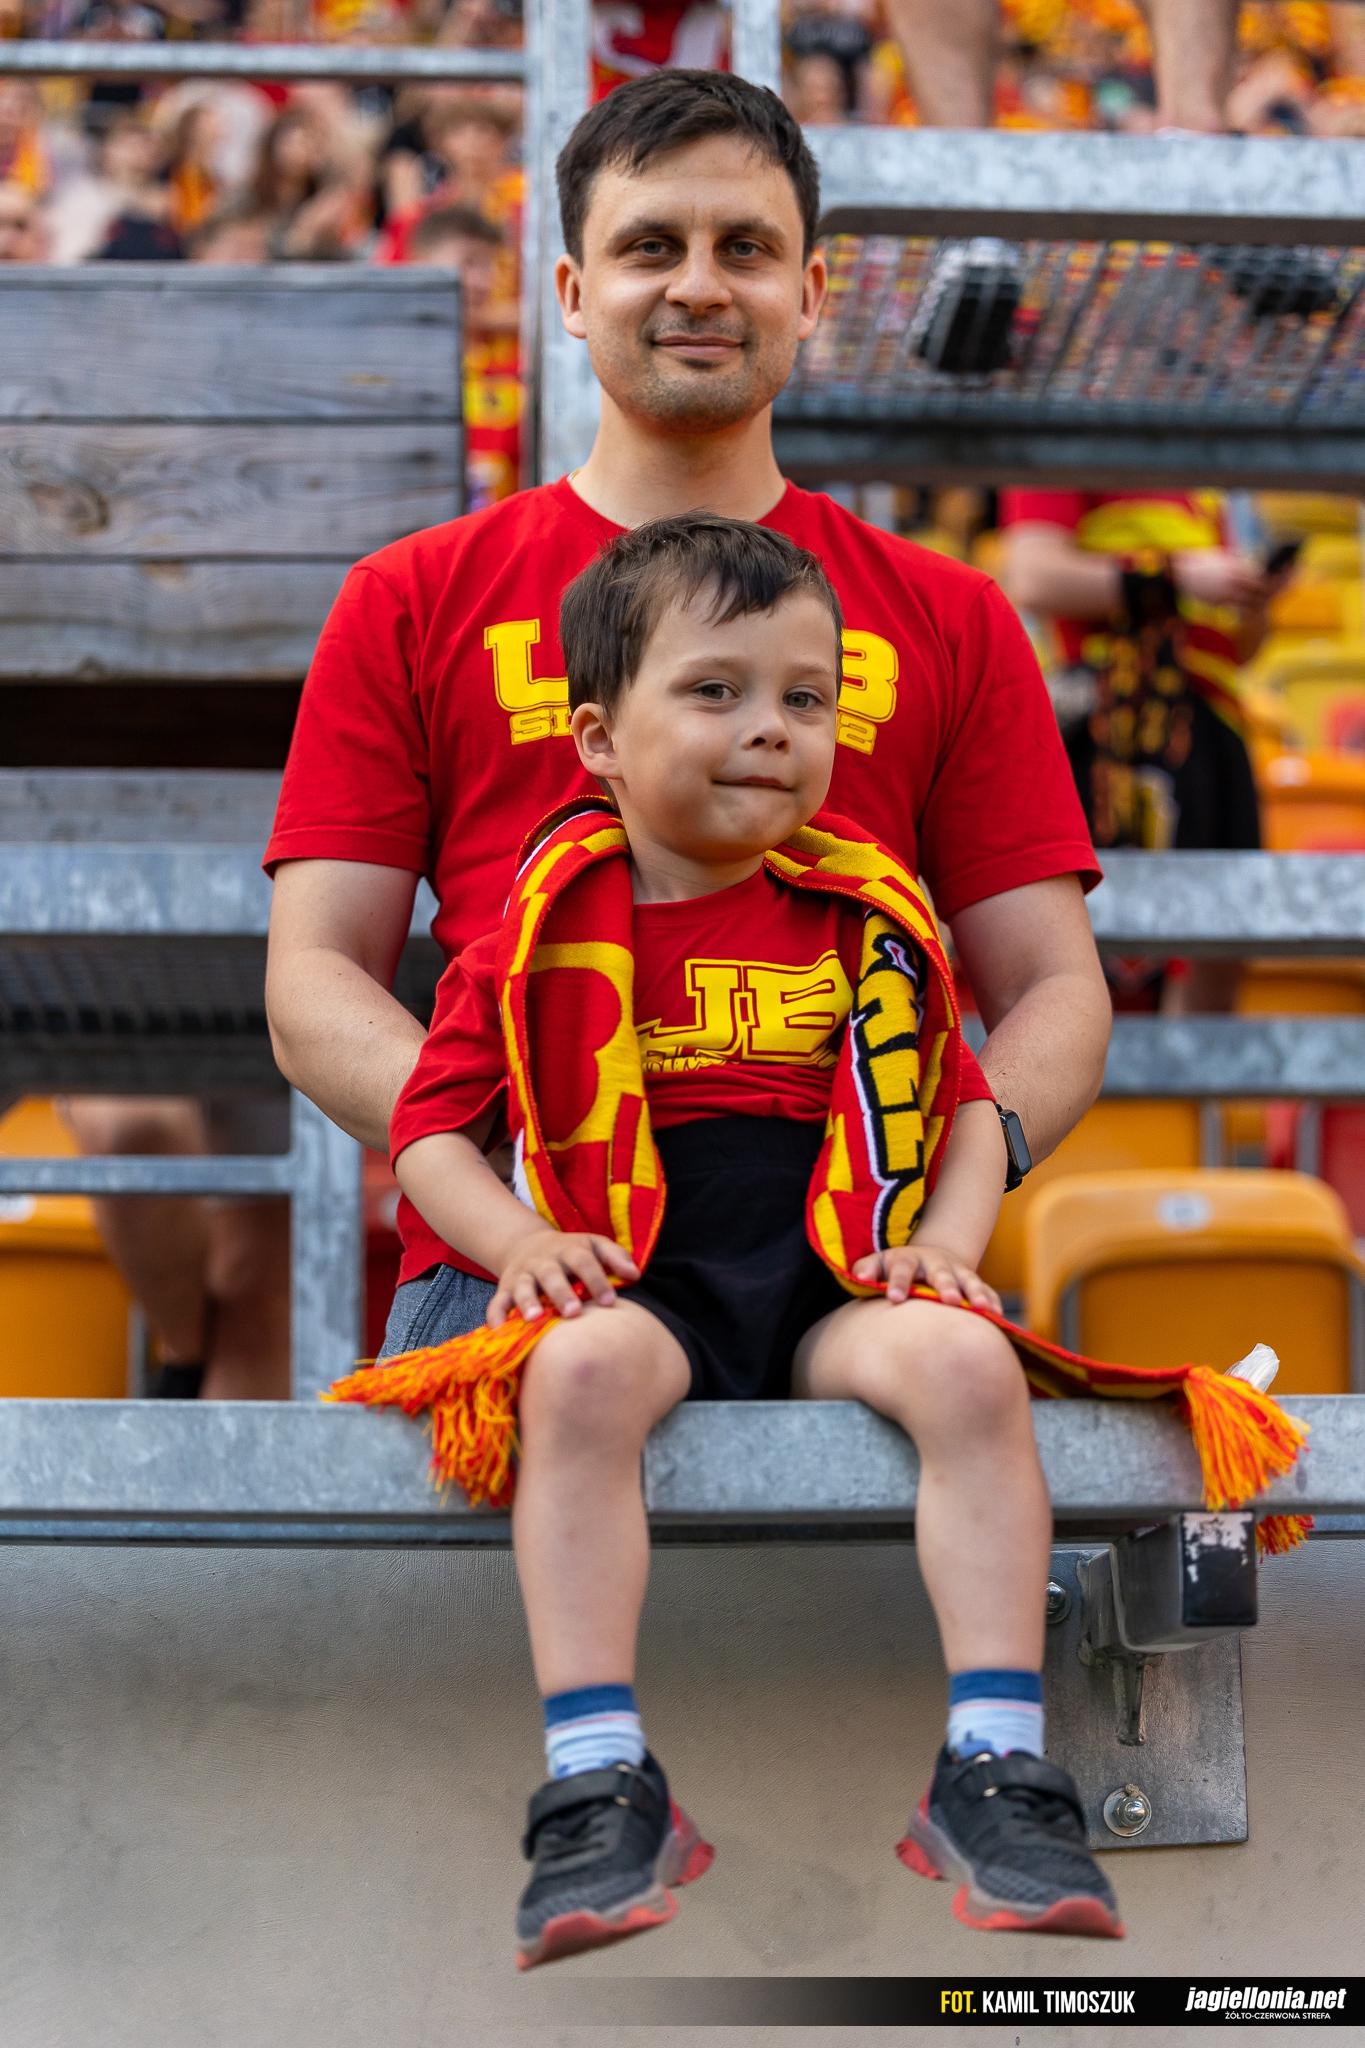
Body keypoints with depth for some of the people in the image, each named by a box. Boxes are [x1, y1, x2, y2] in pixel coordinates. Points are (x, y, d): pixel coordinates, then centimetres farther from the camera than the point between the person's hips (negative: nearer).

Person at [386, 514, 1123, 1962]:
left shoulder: (861, 919, 14)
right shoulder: (546, 927, 7)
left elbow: (966, 1106, 18)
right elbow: (432, 1128, 7)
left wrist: (945, 1241, -2)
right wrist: (521, 1244, -12)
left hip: (837, 1287, 2)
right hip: (638, 1282, -2)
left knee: (966, 1366, -29)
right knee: (579, 1374, -36)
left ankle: (994, 1766, -28)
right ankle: (598, 1783, -36)